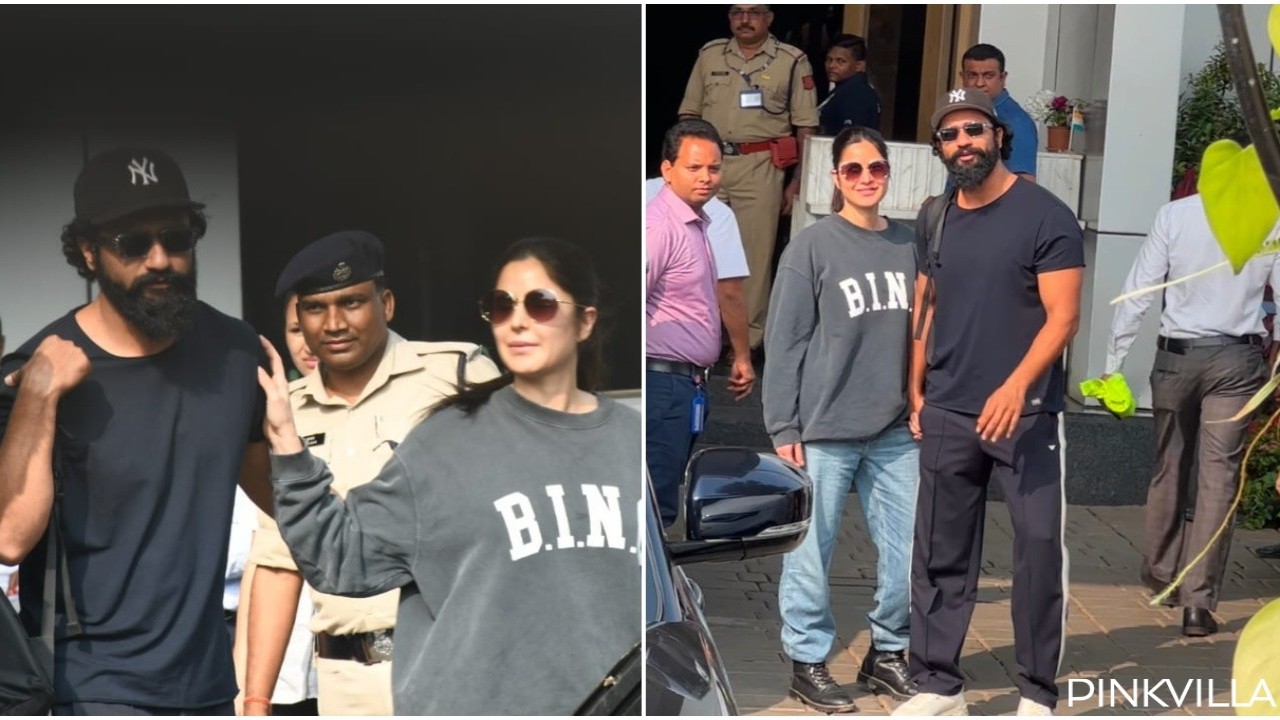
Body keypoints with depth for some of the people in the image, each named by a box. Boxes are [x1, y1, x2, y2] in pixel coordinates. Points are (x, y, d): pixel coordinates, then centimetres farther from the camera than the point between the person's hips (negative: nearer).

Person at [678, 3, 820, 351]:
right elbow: (689, 115, 14)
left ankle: (748, 341, 7)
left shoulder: (792, 61, 1)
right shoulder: (709, 55, 11)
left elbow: (805, 127, 1)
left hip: (759, 168, -3)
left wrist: (798, 182, -4)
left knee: (754, 254, -1)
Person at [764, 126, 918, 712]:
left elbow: (922, 333, 14)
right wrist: (784, 428, -8)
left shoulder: (909, 245, 9)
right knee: (812, 554, 3)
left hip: (896, 432, 4)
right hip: (824, 432, -4)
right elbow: (785, 344, -5)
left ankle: (887, 652, 28)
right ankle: (808, 662, 19)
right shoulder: (812, 246, -4)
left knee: (906, 551, 9)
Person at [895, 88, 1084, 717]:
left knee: (1039, 550, -3)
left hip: (1027, 414, -5)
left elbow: (1063, 316, -12)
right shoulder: (934, 220, 12)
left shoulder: (1045, 215, -5)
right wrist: (916, 393, 12)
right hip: (946, 415, 5)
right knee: (940, 554, 8)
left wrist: (1016, 386, -25)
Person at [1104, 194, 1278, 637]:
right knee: (1219, 476, 3)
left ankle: (1161, 571, 36)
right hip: (1237, 358, -1)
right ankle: (1198, 600, 2)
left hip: (1177, 356, 1)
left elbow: (1138, 293, -7)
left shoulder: (1174, 215, -7)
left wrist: (1113, 362, -1)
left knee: (1169, 467, 17)